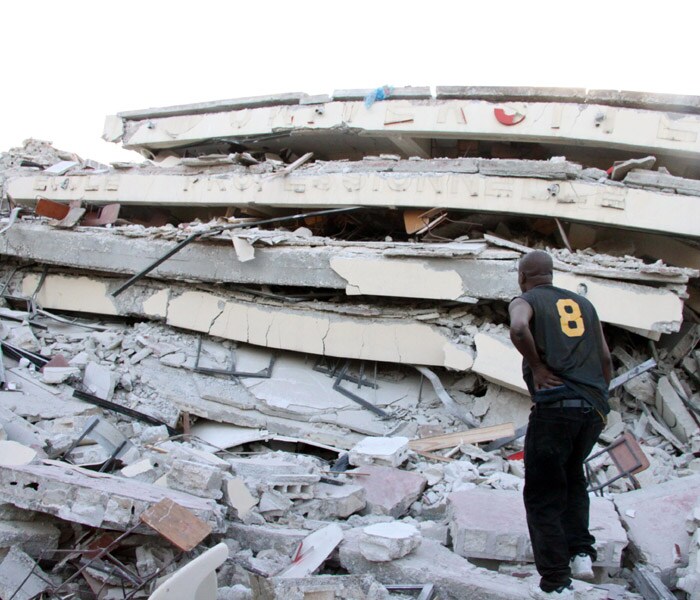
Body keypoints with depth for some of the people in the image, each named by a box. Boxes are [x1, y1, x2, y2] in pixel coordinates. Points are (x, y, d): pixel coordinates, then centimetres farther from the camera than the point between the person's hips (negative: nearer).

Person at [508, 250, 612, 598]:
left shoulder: (525, 301, 6)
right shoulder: (583, 304, 21)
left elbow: (518, 329, -20)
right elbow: (606, 361, 17)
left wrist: (537, 367, -9)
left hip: (555, 404, -6)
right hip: (594, 407, 6)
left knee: (543, 495, 3)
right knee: (572, 478, 28)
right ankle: (581, 553, 18)